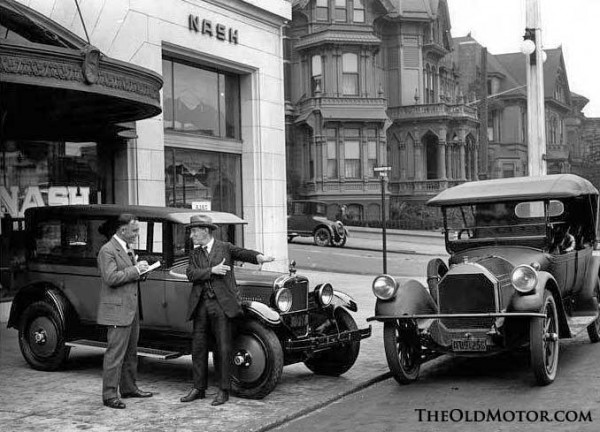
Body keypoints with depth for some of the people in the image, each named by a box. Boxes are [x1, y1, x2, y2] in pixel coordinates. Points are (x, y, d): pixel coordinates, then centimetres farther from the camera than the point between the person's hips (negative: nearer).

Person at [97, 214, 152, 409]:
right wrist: (135, 269, -20)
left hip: (132, 309, 10)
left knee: (131, 352, 16)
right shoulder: (107, 250, -14)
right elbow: (111, 278, -24)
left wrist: (140, 269, 6)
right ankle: (109, 395, -2)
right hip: (117, 310, -9)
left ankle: (129, 388, 27)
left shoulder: (128, 248, 16)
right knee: (115, 354, -7)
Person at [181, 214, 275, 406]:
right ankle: (198, 388, 18)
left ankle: (223, 391, 6)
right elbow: (191, 274, -1)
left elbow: (243, 253, -11)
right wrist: (212, 270, -15)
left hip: (221, 304, -4)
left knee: (223, 348, -2)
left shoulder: (225, 247, 6)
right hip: (200, 305, 4)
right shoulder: (194, 254, 15)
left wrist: (259, 257, -32)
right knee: (198, 347, 7)